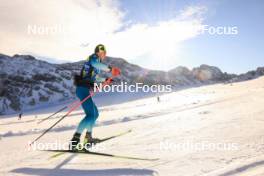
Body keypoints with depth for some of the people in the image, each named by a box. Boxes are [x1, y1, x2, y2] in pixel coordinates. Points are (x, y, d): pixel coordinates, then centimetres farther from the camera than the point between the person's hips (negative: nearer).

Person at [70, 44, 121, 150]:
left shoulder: (96, 61, 25)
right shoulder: (94, 57, -1)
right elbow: (95, 64, -29)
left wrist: (105, 80, 46)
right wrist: (110, 69, -36)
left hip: (84, 89, 10)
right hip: (83, 89, -10)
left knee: (95, 113, 18)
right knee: (91, 115, -19)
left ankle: (88, 137, 27)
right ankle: (75, 139, -19)